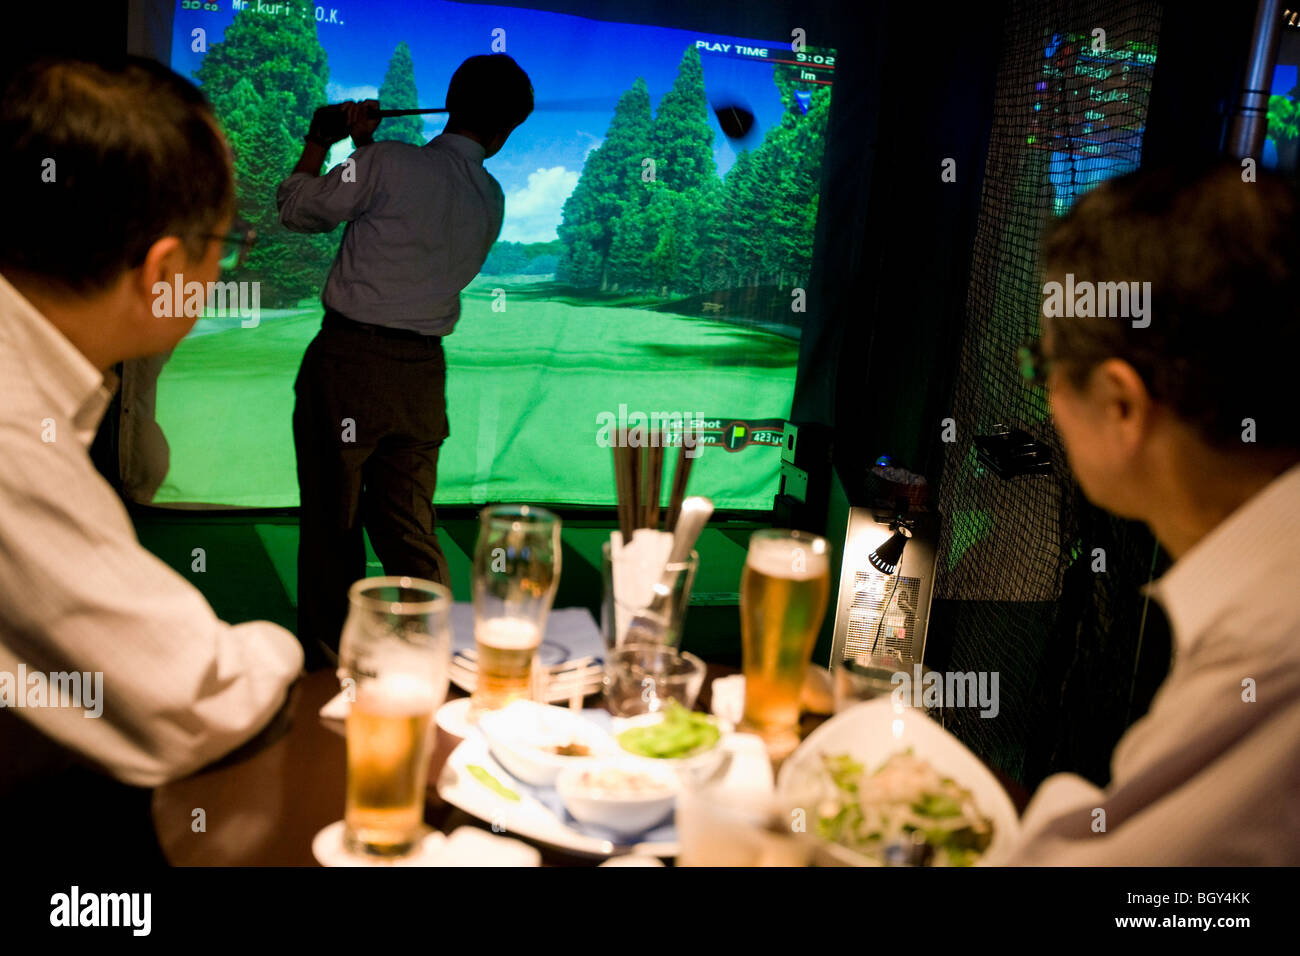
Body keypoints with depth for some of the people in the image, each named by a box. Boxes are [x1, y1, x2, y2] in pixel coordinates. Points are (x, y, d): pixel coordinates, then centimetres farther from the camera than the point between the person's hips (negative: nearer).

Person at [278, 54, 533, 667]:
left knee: (333, 529, 6)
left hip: (347, 362, -4)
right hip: (422, 372, 4)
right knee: (411, 535, 12)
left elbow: (298, 209, 2)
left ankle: (325, 671, 15)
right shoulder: (491, 200, 8)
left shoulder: (388, 164, -9)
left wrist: (318, 144, 18)